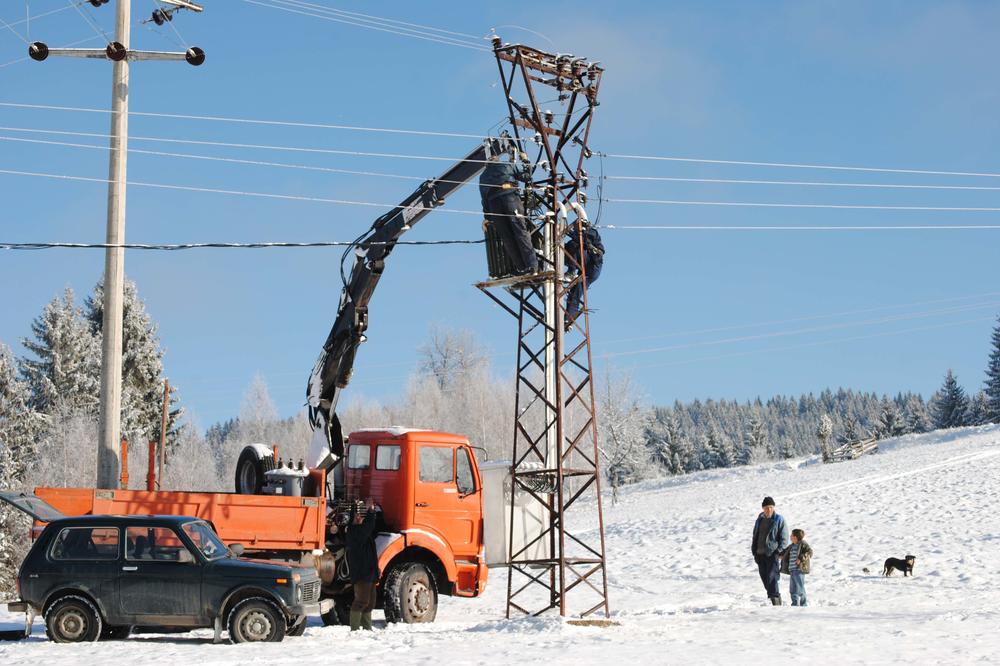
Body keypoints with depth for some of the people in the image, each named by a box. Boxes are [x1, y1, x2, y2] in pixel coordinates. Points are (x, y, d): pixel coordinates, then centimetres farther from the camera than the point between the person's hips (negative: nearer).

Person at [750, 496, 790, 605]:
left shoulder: (779, 520, -4)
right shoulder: (760, 520, 13)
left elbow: (784, 538, -4)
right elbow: (755, 537, 21)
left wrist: (779, 552, -14)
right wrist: (755, 552, 13)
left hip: (773, 555, -6)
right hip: (761, 554, 6)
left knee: (772, 579, -16)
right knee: (765, 579, 7)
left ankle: (776, 603, -16)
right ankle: (777, 602, 17)